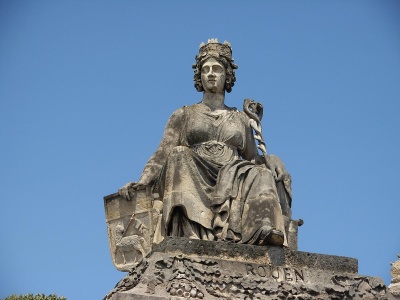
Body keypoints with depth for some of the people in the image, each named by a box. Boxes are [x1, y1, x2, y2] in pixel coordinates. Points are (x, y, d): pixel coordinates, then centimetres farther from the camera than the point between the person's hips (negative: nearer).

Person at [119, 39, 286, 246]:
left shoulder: (241, 119, 25)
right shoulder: (184, 115, 19)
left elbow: (254, 160, 25)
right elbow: (162, 154, 7)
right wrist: (141, 183, -10)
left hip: (232, 183, 2)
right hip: (194, 180, -2)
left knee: (260, 177, -27)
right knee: (180, 155, -31)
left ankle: (265, 230, -52)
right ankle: (193, 234, -50)